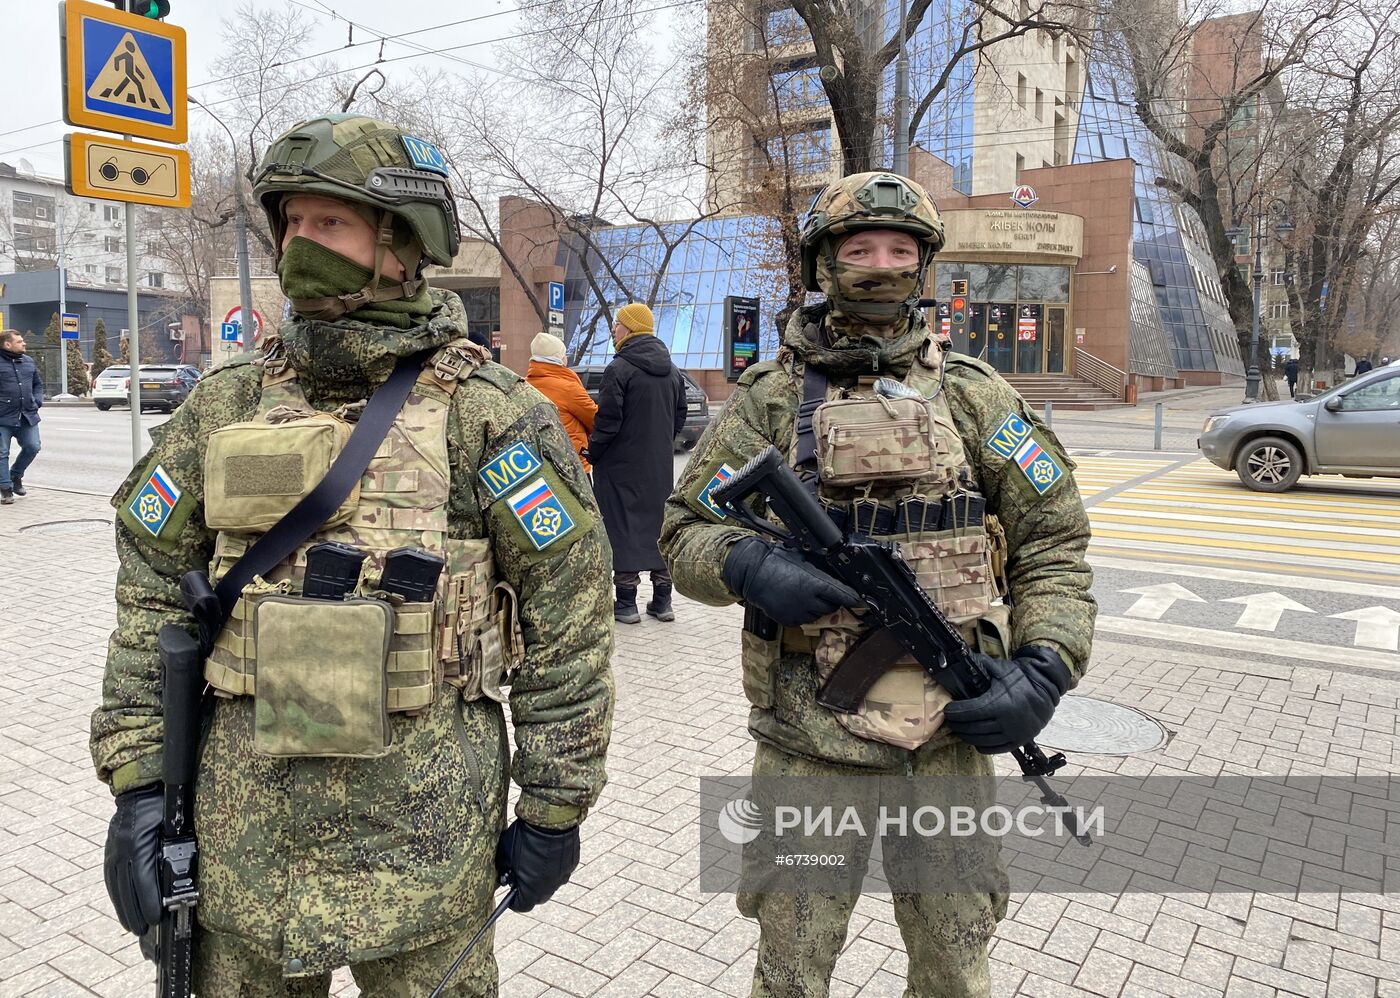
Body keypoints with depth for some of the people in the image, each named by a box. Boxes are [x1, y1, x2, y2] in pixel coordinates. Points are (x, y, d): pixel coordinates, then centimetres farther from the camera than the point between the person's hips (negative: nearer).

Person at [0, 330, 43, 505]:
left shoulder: (29, 361, 12)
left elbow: (37, 384, 23)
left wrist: (37, 401, 8)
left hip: (27, 416, 5)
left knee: (32, 447, 2)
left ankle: (15, 476, 27)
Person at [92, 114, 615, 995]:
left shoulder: (491, 414, -10)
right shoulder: (227, 403, 3)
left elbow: (570, 616, -8)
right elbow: (155, 591, 8)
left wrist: (555, 804, -5)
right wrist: (138, 777, 4)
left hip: (424, 825, -3)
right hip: (242, 822, 4)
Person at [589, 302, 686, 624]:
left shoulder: (619, 369, -14)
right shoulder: (672, 371, 9)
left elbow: (607, 421, -16)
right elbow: (680, 417, 15)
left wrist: (591, 453, -3)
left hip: (622, 466, -7)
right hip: (660, 466, 7)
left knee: (623, 524, 0)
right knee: (659, 522, 12)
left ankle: (626, 602, 3)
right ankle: (662, 600, 17)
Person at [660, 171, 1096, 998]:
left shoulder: (976, 395, 4)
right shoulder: (770, 397, 2)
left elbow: (1052, 540, 5)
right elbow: (685, 531, 3)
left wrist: (1046, 668, -9)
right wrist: (751, 567, -18)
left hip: (951, 730, 1)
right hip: (808, 737, 0)